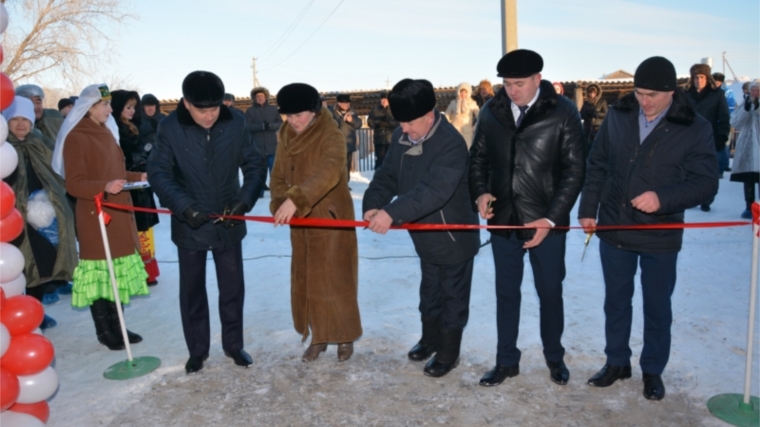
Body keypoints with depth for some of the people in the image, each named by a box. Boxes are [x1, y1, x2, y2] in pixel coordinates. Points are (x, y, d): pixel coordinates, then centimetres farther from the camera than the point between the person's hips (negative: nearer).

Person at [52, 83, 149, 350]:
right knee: (100, 273, 0)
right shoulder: (75, 138, -9)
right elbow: (74, 184, -15)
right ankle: (103, 331, 13)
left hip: (119, 213, 7)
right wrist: (105, 187, -30)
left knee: (118, 273, 10)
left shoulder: (107, 132, 15)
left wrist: (139, 176, 11)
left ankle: (116, 325, 20)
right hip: (95, 216, -7)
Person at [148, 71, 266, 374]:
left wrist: (244, 199, -19)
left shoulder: (236, 124, -8)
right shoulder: (170, 128, -11)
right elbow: (158, 173, -13)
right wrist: (183, 206, -27)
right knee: (192, 290, 12)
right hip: (189, 224, -1)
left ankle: (233, 345, 31)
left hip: (229, 223, 1)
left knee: (233, 287, 11)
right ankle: (197, 350, 30)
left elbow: (255, 165, -4)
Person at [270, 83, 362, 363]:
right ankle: (318, 337, 28)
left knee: (335, 280, 2)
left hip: (331, 220, -6)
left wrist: (295, 199, -46)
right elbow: (278, 177, 6)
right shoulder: (286, 137, 4)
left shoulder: (331, 136, -16)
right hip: (300, 222, 6)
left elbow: (328, 172, -35)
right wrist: (281, 203, -15)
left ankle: (345, 337, 23)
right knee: (305, 281, 12)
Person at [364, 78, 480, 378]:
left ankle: (449, 353, 27)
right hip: (425, 235, 8)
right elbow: (387, 176, -1)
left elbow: (433, 191, -40)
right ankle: (430, 339, 44)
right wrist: (373, 205, -21)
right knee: (429, 291, 24)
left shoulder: (451, 143, -28)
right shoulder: (401, 137, -3)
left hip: (454, 235, -8)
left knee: (453, 296, 10)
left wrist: (392, 212, -47)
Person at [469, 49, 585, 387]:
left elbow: (573, 170, -8)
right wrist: (480, 192, -9)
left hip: (546, 222, -2)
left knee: (550, 291, 12)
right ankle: (506, 361, 28)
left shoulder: (563, 113, -8)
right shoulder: (492, 112, 1)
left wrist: (551, 219, -15)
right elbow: (478, 157, 10)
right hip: (502, 220, 3)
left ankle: (554, 357, 33)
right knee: (506, 292, 12)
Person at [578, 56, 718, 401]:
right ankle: (616, 362, 34)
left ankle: (653, 371, 31)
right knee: (616, 301, 15)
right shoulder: (618, 116, -1)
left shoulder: (695, 128, -9)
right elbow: (597, 165, 6)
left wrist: (663, 198, -26)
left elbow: (706, 183, -11)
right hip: (613, 229, 3)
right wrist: (588, 210, 3)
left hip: (660, 236, -2)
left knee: (657, 307, 12)